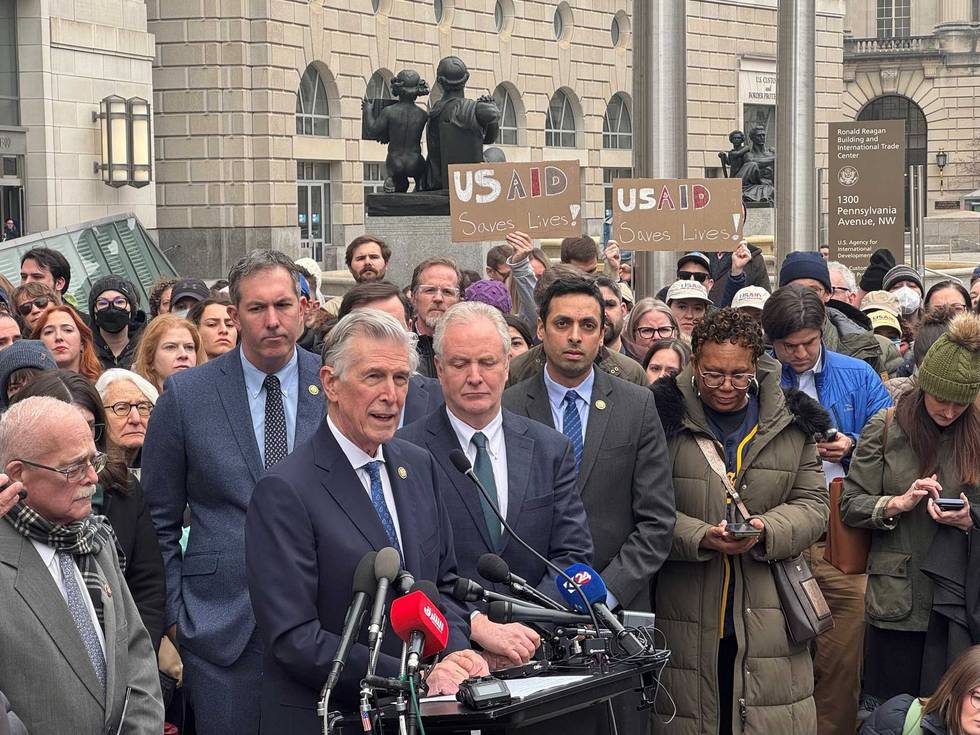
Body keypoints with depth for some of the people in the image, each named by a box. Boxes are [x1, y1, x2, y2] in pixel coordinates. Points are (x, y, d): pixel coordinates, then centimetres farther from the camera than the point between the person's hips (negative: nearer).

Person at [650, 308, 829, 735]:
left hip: (768, 616, 2)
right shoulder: (666, 419, -1)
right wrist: (701, 537, -19)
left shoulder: (790, 423, 9)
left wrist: (766, 530, -10)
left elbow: (812, 503, 9)